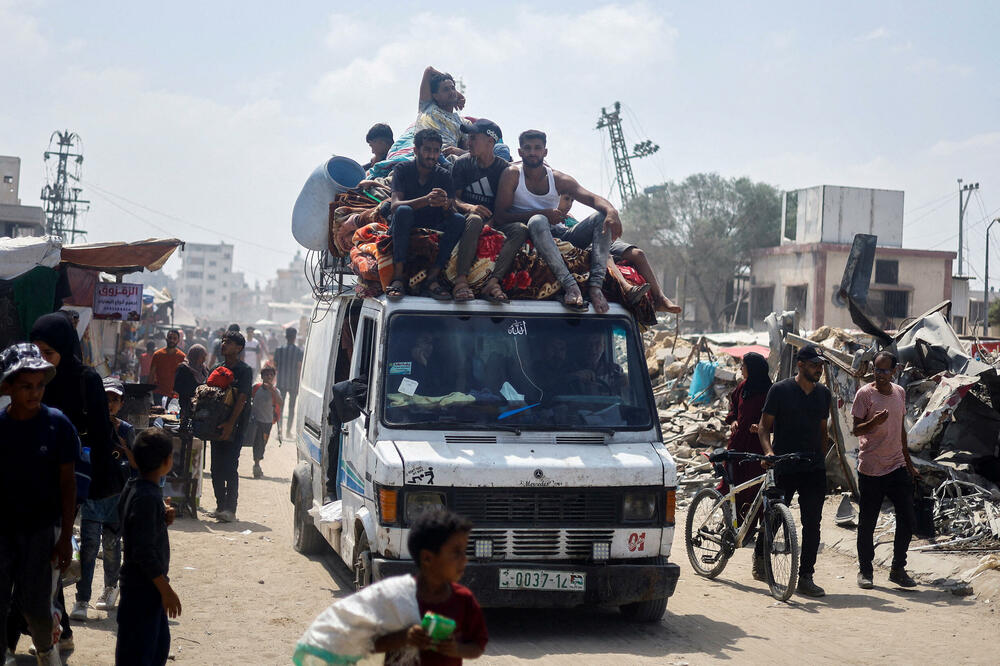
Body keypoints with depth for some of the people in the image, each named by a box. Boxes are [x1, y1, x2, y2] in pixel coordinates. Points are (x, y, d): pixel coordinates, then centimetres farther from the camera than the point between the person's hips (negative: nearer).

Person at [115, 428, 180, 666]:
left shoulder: (133, 488, 6)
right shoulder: (148, 498, -23)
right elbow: (144, 552, -25)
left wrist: (163, 518, 1)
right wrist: (166, 590, -20)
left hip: (145, 585, 10)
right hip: (143, 588, -10)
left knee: (160, 642, 20)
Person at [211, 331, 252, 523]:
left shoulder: (244, 370, -4)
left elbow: (241, 399, -12)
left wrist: (230, 424, -19)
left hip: (235, 427, -6)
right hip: (217, 425, 6)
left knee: (230, 467, -11)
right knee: (216, 467, 7)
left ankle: (230, 509, -10)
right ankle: (220, 505, 17)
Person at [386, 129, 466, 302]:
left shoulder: (444, 176, 3)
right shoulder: (403, 169, -4)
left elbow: (451, 212, -8)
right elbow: (395, 205, -19)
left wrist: (445, 205, -35)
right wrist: (426, 200, -36)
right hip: (403, 231, -2)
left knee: (459, 220, -23)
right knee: (404, 211, -33)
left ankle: (432, 278, -30)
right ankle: (398, 277, -36)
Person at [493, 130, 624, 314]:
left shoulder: (559, 179, 11)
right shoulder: (512, 175, 3)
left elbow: (592, 198, -2)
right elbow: (501, 217, -8)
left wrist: (611, 212, -27)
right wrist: (542, 213, -18)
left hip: (559, 234, 4)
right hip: (531, 236, -4)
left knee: (601, 218, -16)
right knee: (538, 221, -37)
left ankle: (596, 284, -35)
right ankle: (569, 284, -49)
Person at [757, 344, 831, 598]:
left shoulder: (823, 393, 11)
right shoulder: (780, 390, -4)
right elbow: (764, 426, -3)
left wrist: (822, 459, 16)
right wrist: (769, 451, -19)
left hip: (814, 469, 4)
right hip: (785, 468, -4)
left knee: (812, 523, -2)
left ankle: (805, 577, 2)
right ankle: (760, 554, 34)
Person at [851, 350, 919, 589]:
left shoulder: (899, 392, 10)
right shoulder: (865, 393, -7)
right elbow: (856, 429, -7)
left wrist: (908, 462, 21)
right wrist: (874, 422, -28)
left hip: (897, 467, 5)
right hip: (871, 469, -5)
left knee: (907, 520, 1)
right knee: (867, 523, 2)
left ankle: (898, 569, 14)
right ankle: (865, 571, 14)